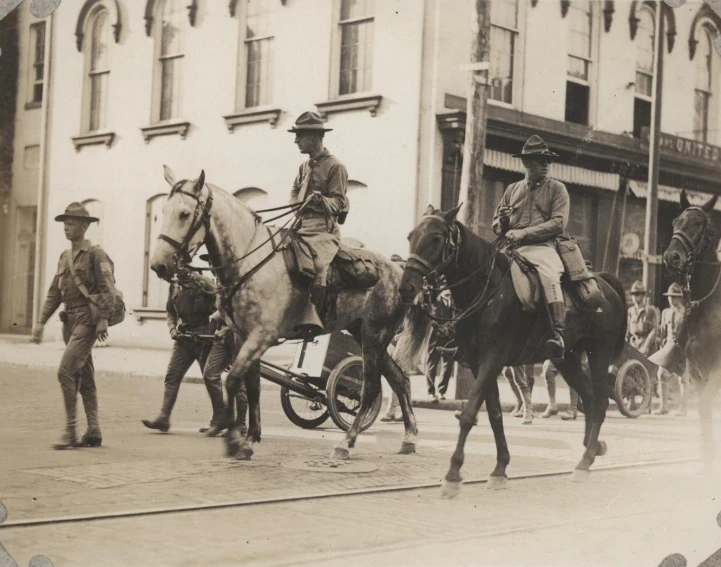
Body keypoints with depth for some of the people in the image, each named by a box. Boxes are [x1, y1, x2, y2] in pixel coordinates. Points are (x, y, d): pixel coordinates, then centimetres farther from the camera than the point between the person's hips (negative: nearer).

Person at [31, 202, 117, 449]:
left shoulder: (95, 254, -6)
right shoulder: (64, 257, 16)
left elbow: (107, 288, -15)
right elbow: (54, 293, 17)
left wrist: (103, 319, -23)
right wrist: (41, 322, 10)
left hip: (87, 320, -8)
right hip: (70, 319, 8)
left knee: (66, 371, -16)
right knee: (84, 377, 10)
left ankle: (70, 431, -11)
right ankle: (94, 432, 15)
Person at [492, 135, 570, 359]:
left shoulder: (557, 189, 8)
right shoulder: (512, 190, 19)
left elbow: (558, 223, -6)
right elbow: (496, 224, 22)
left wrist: (523, 233, -14)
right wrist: (503, 223, -4)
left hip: (542, 246, -5)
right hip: (512, 248, 5)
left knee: (550, 275, -34)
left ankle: (557, 334, -37)